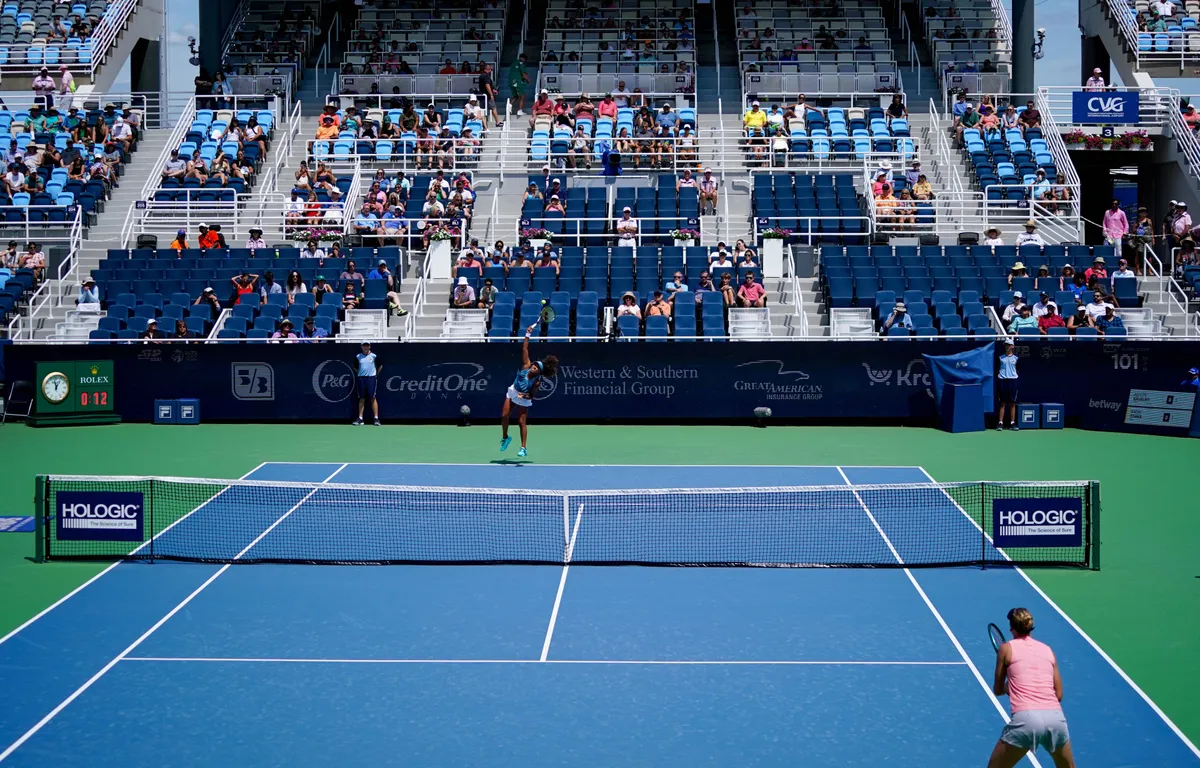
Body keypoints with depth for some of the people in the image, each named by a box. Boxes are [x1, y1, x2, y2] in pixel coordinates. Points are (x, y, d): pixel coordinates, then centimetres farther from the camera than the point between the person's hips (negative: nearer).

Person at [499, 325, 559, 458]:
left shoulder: (537, 381, -26)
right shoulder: (526, 365, -20)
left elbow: (531, 395, -22)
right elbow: (524, 349, -21)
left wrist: (525, 396, -43)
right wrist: (528, 335, -26)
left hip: (523, 400, -4)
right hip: (512, 392, 4)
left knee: (522, 422, -9)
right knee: (504, 416, 2)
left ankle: (523, 448, -3)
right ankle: (505, 438, 28)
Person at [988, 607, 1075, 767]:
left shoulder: (1007, 648, 10)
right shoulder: (1048, 650, 19)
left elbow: (998, 690, 21)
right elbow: (1058, 694, 18)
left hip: (1026, 719, -4)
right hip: (1056, 718, 4)